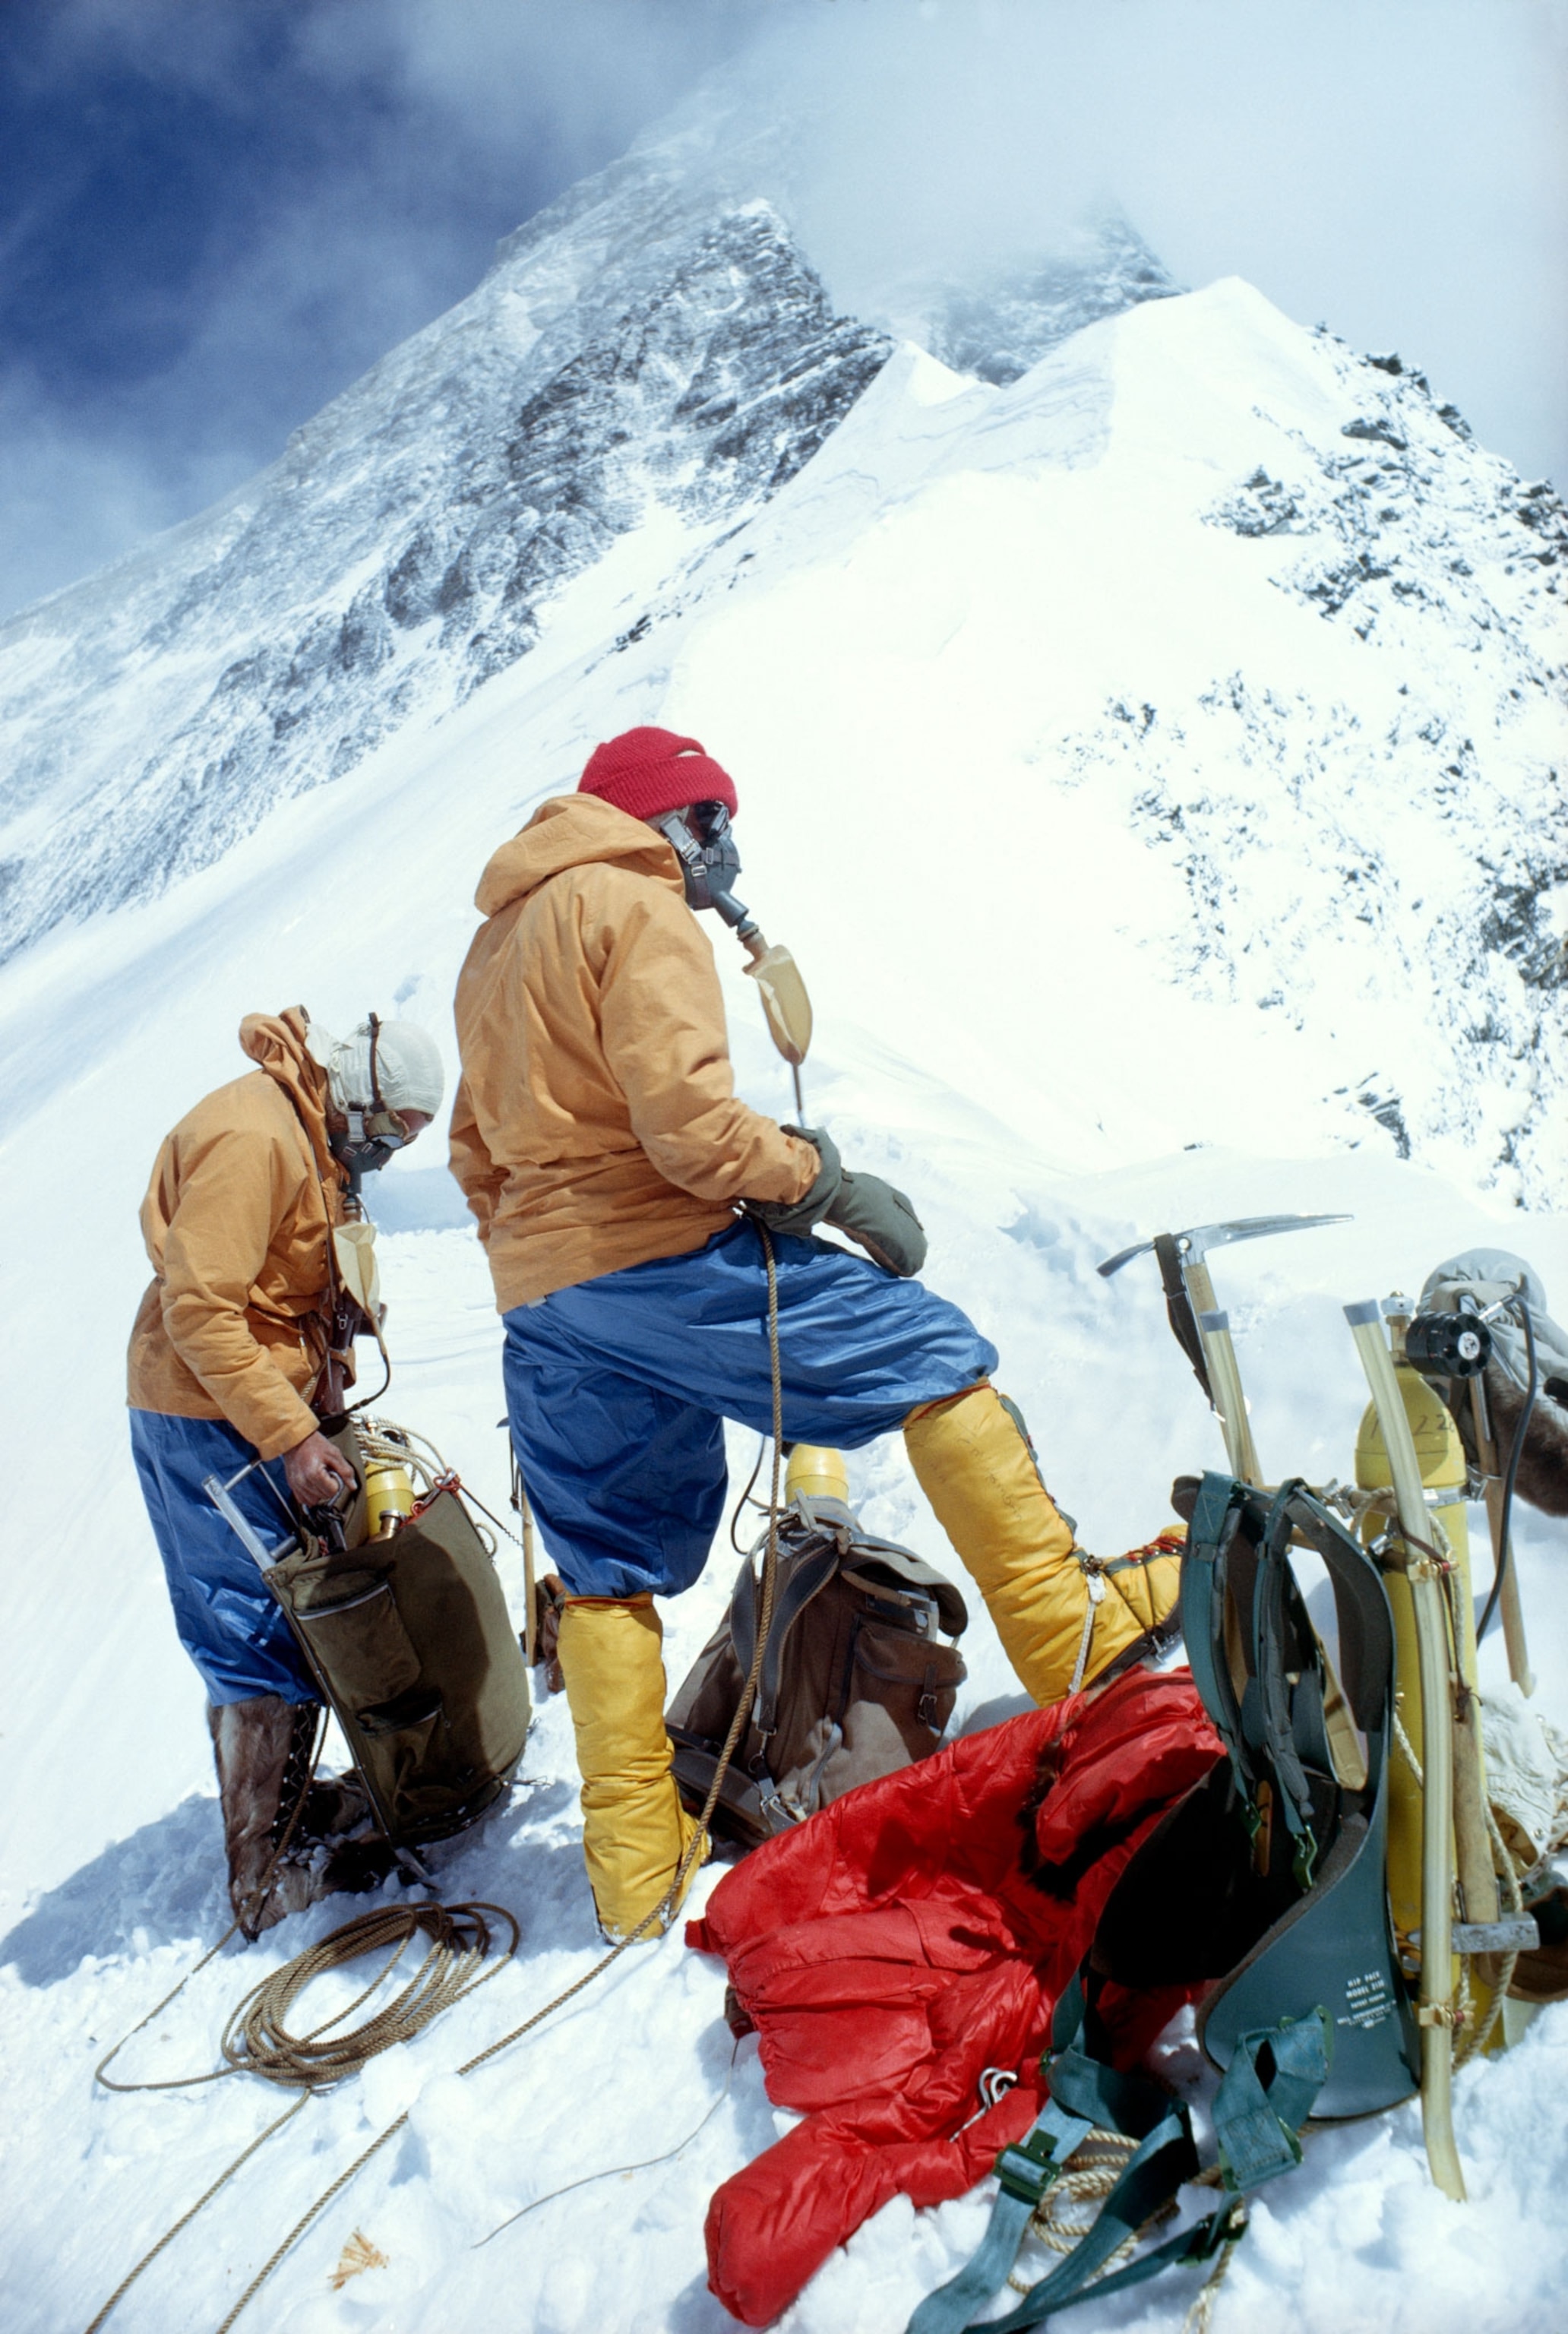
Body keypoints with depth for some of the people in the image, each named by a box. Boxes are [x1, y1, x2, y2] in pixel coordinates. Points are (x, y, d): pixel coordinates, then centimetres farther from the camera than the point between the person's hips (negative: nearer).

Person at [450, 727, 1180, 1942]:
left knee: (607, 1576, 13)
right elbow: (679, 1106, -19)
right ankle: (1069, 1633, 1)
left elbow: (477, 1145, 24)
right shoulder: (639, 909, -5)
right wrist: (820, 1179, -11)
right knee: (934, 1358, 1)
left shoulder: (499, 937, 23)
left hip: (539, 1298, 9)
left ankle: (634, 1871, 19)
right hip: (663, 1257, -9)